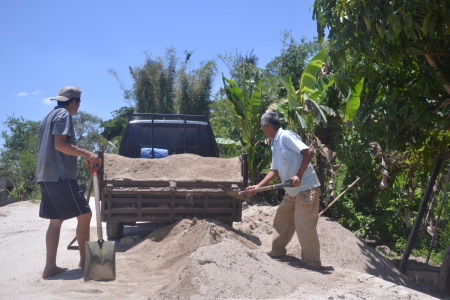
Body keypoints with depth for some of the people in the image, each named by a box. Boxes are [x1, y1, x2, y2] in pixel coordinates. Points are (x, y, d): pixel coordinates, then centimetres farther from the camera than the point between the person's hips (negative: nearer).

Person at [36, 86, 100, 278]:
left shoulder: (49, 116, 23)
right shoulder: (63, 115, -6)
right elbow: (60, 144, -18)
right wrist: (87, 154, -20)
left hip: (46, 176, 10)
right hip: (60, 176, -10)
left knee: (55, 221, 9)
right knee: (84, 215, -2)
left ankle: (50, 267, 6)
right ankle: (84, 261, 4)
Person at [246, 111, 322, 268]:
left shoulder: (286, 136, -14)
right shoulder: (275, 144, 14)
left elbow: (308, 152, -22)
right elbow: (274, 171, 15)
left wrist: (298, 175, -25)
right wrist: (257, 187, 8)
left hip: (306, 188, -10)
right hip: (292, 191, 10)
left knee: (304, 225, -6)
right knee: (282, 220, 18)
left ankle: (312, 262, 6)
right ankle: (277, 251, 33)